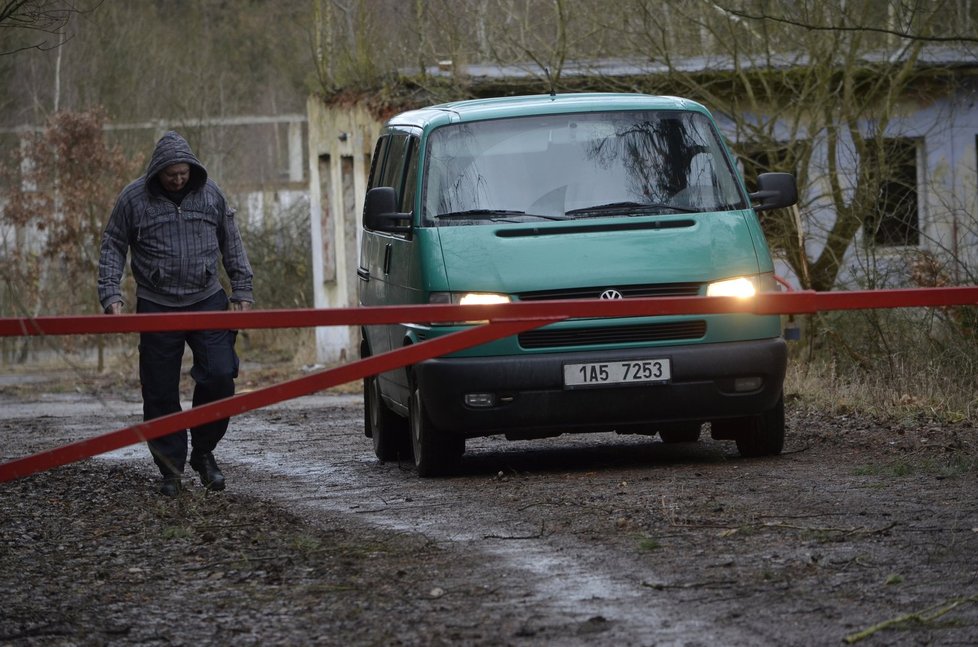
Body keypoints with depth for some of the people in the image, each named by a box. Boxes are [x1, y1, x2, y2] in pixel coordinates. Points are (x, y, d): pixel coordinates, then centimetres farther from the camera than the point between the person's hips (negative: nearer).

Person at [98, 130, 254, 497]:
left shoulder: (210, 194, 4)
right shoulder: (134, 199, -3)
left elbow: (231, 244, 12)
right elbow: (112, 248, 1)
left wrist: (242, 290, 7)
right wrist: (111, 295, -9)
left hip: (207, 301, 1)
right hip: (157, 307, -1)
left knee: (220, 377, -9)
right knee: (161, 393, 0)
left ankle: (203, 452, 10)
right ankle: (171, 470, 9)